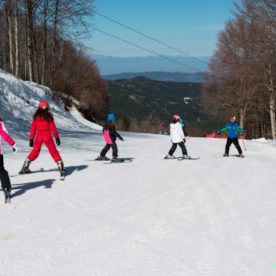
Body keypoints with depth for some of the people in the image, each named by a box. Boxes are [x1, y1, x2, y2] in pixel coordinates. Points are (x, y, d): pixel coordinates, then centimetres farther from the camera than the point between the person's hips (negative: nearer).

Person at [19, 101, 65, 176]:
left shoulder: (36, 116, 4)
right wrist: (57, 137, -3)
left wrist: (31, 139, 11)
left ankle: (25, 167, 16)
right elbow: (53, 127, -7)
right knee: (53, 151, 4)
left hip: (38, 136, 3)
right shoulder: (48, 116, -6)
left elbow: (33, 128, 6)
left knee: (35, 151, 17)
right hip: (47, 136, -3)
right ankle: (60, 166, -4)